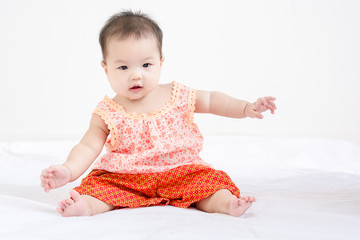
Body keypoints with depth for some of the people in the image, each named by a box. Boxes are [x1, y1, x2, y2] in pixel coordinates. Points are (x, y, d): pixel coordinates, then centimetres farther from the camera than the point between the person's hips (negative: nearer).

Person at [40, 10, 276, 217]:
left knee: (210, 179, -22)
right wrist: (68, 170, -29)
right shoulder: (108, 113, -6)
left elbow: (211, 100, 12)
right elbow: (88, 147, -9)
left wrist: (245, 108, 1)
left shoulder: (177, 95, -1)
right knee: (97, 184, -24)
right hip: (124, 179, -1)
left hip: (180, 171, 1)